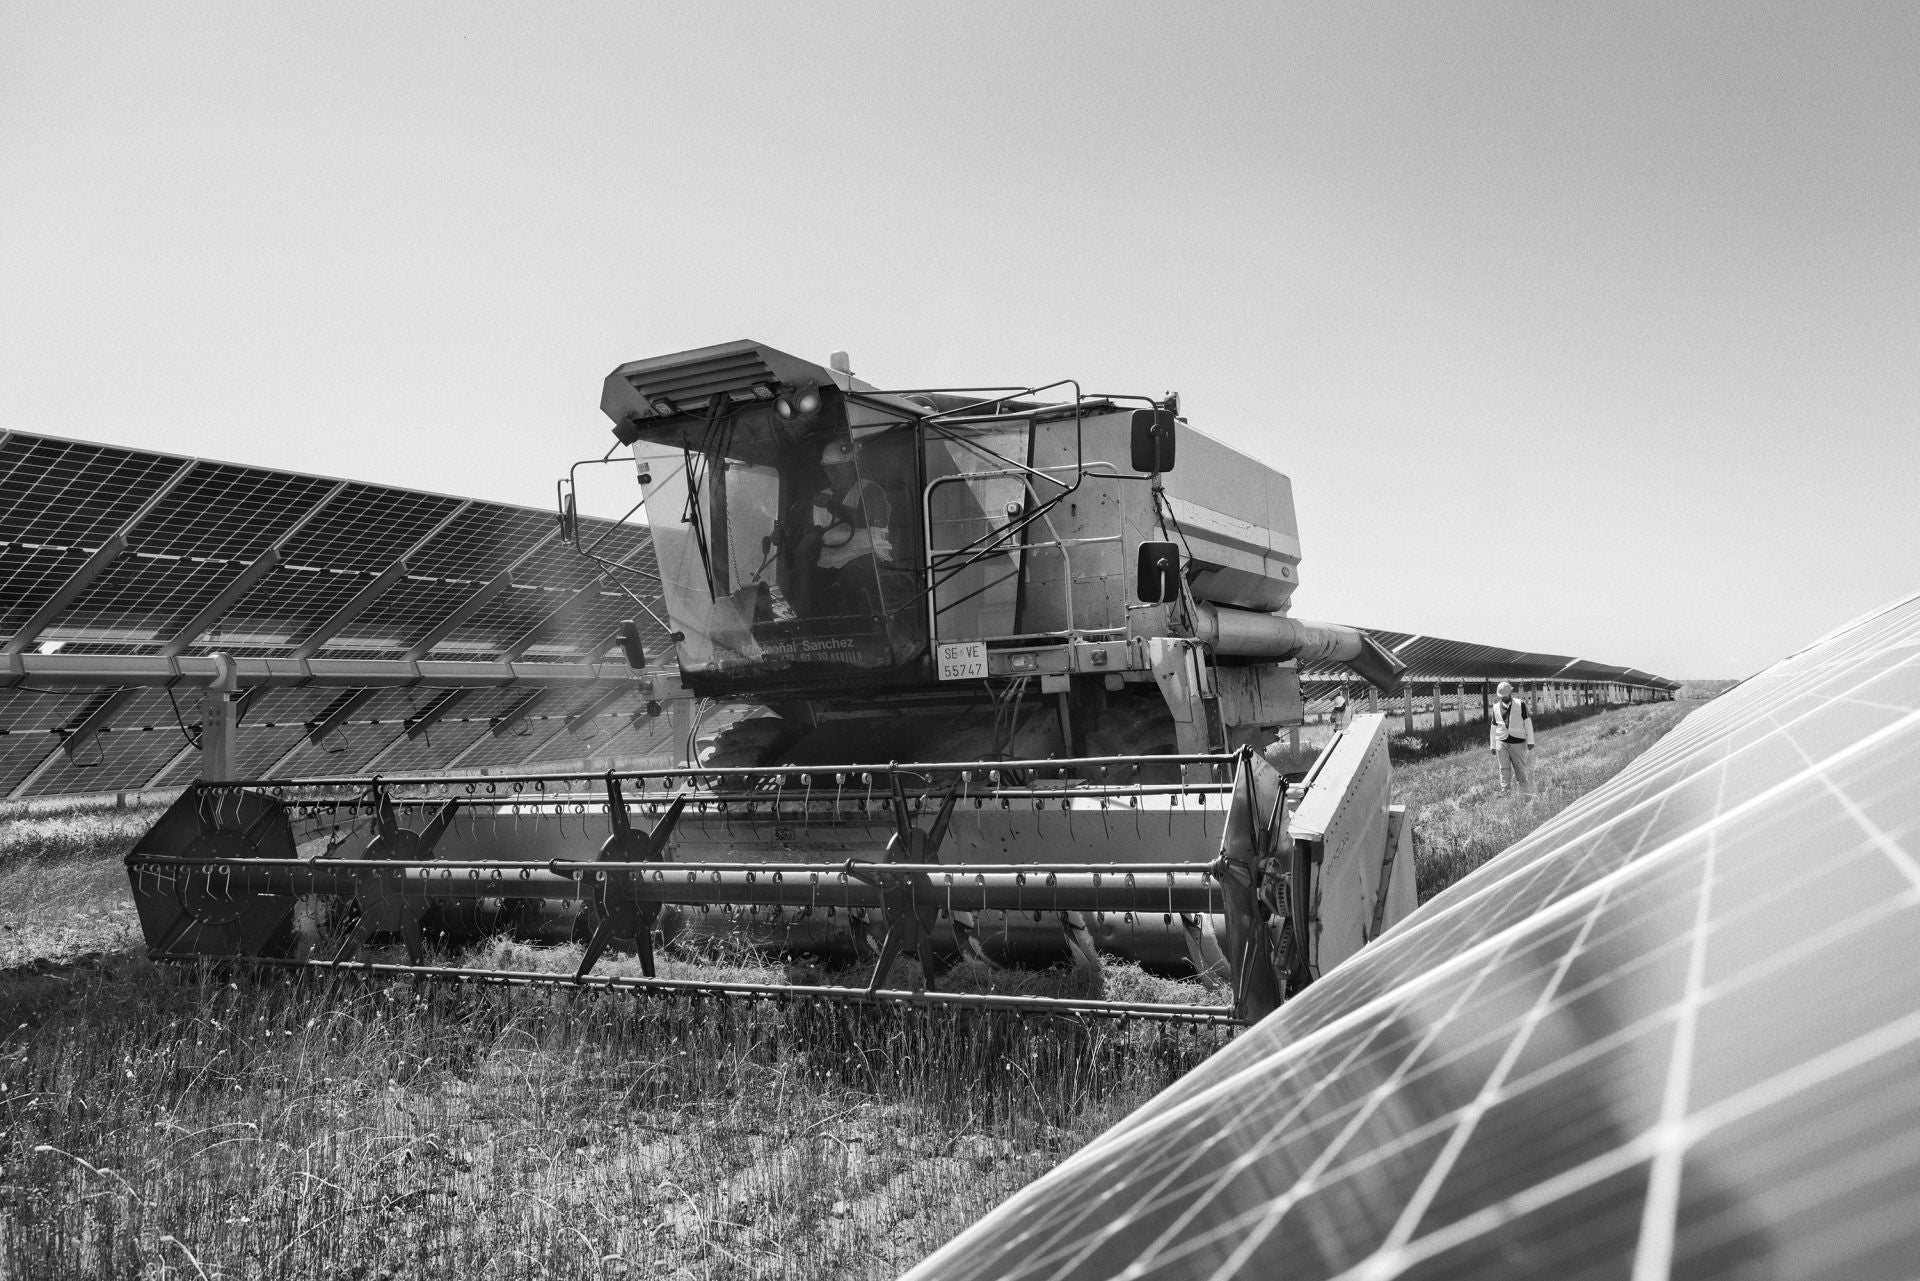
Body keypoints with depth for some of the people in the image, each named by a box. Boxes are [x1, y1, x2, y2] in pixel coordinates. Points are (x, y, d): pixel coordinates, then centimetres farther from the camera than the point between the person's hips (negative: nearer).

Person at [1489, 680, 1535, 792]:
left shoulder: (1520, 704, 2)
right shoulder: (1496, 707, 11)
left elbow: (1528, 723, 1)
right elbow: (1493, 727, 16)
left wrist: (1530, 741, -4)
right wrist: (1492, 745, 15)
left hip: (1518, 742, -2)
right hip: (1501, 742, 2)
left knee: (1521, 770, 1)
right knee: (1504, 770, -1)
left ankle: (1526, 791, 12)